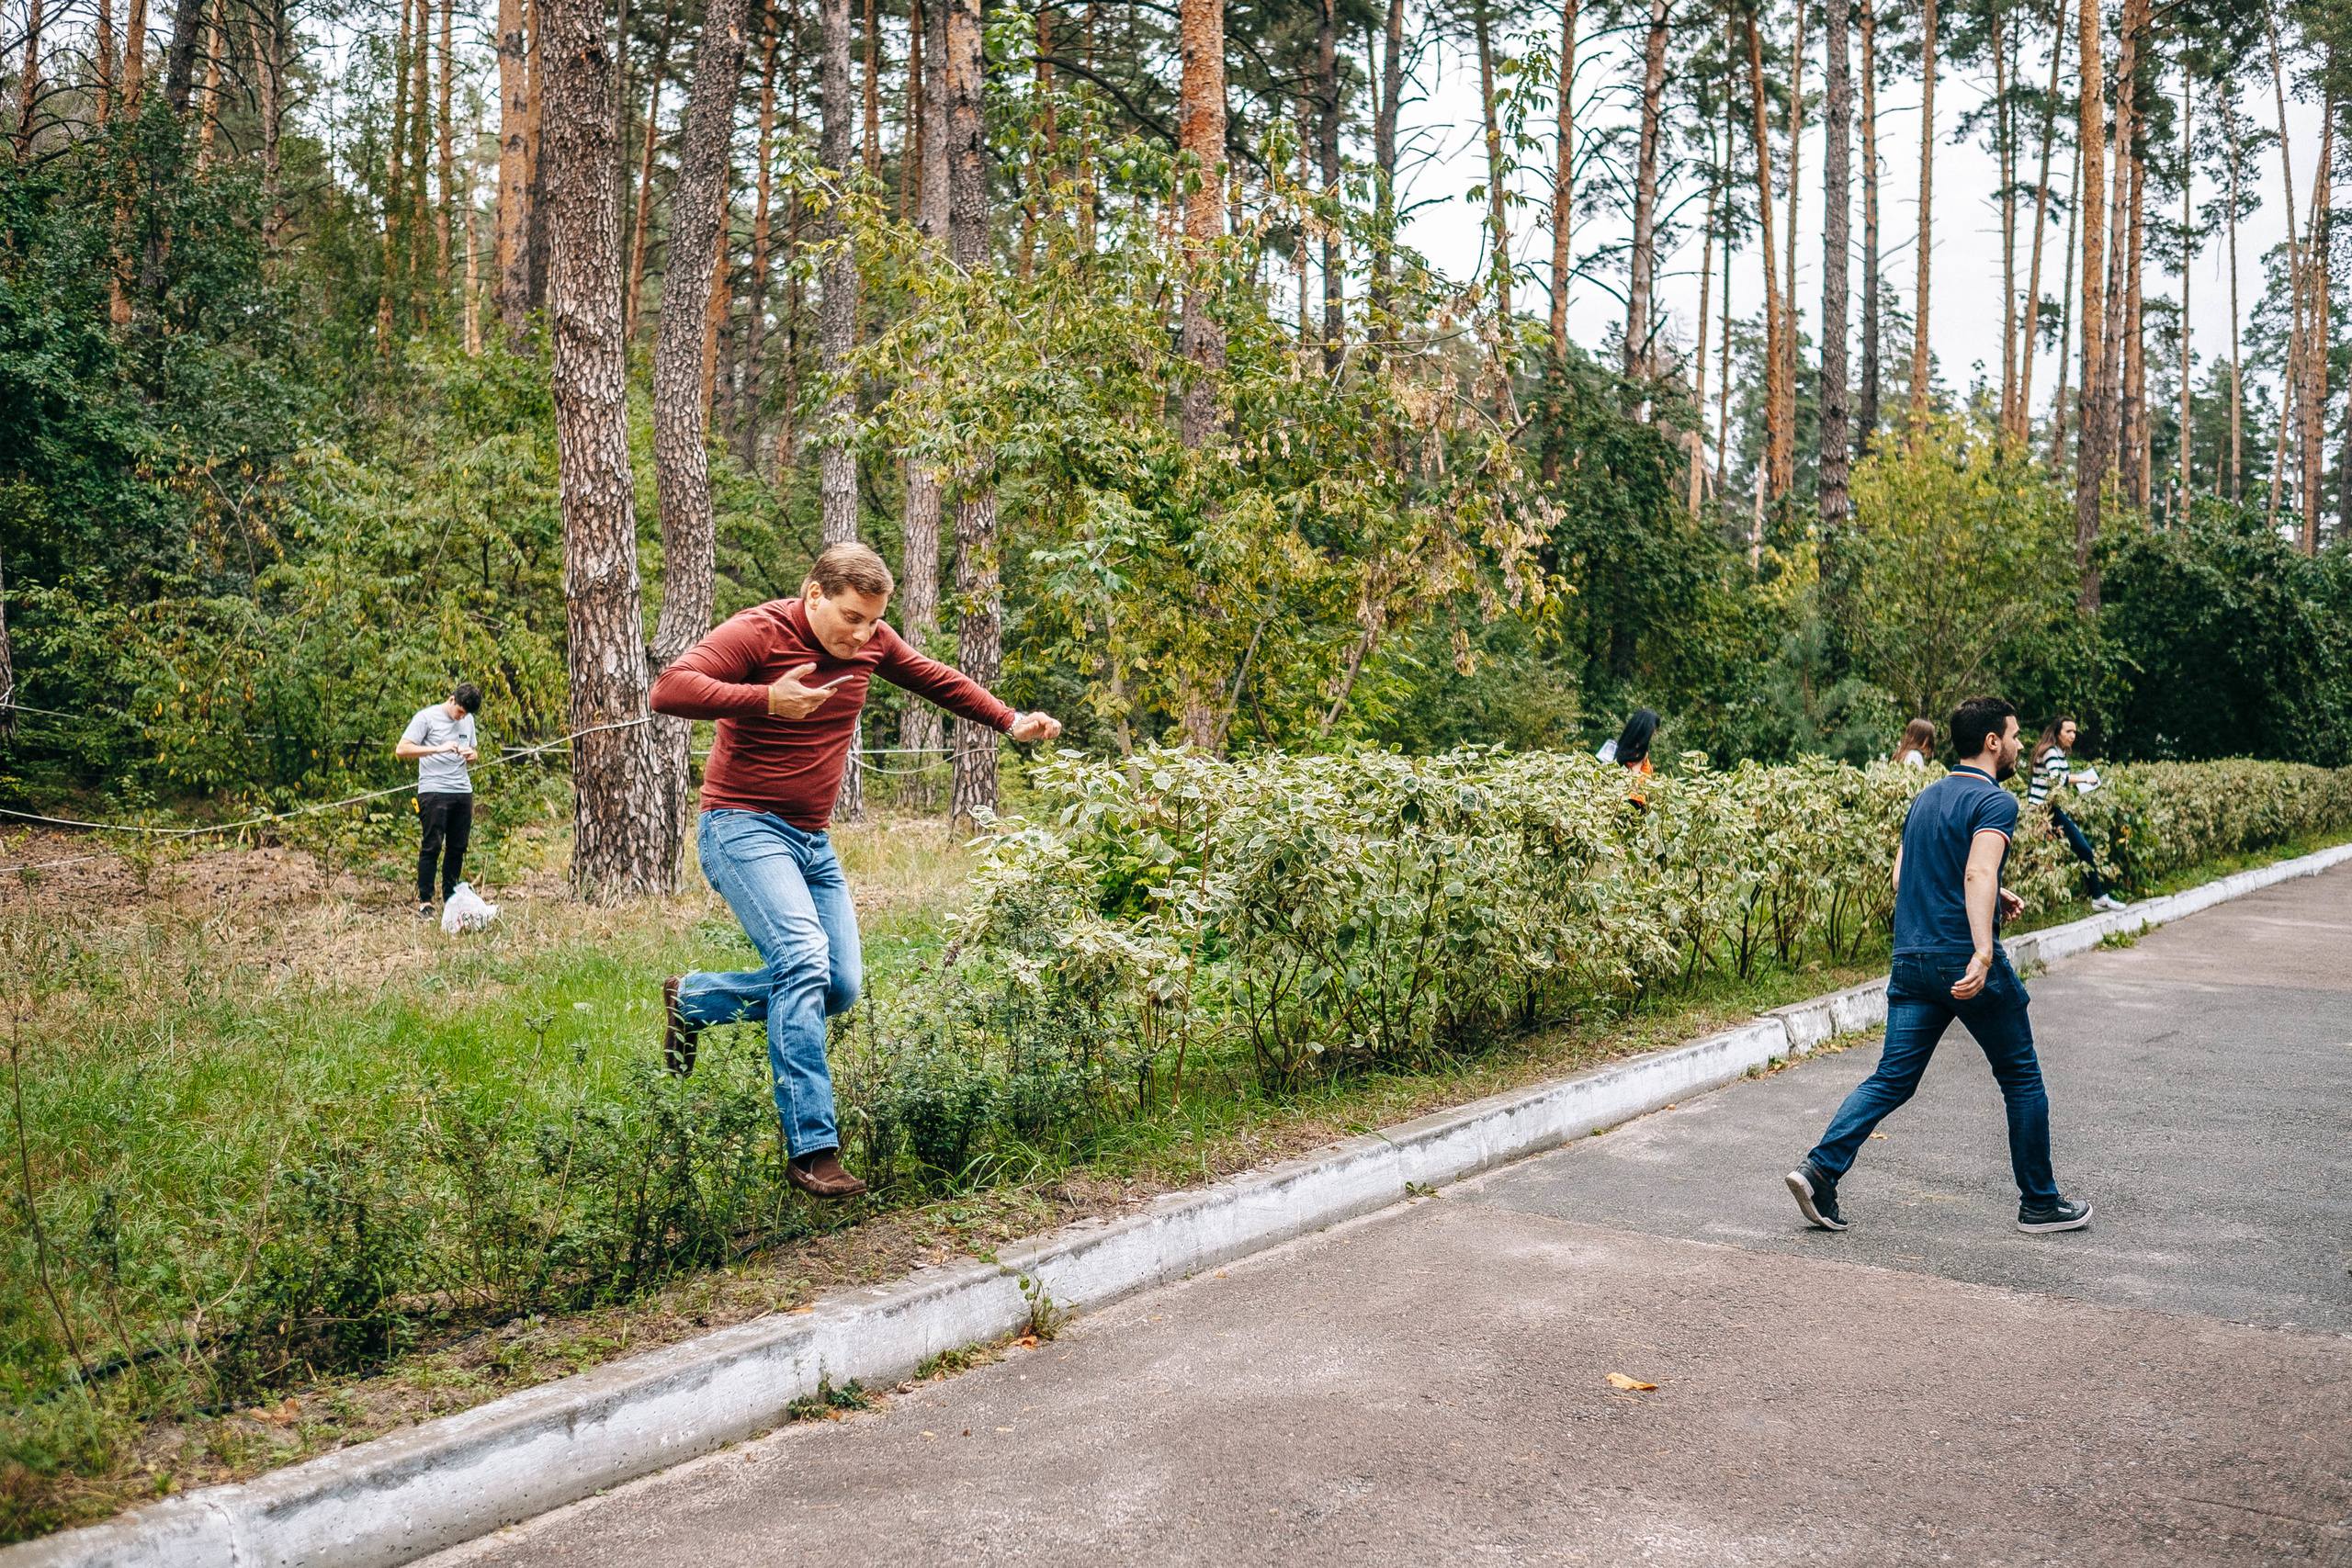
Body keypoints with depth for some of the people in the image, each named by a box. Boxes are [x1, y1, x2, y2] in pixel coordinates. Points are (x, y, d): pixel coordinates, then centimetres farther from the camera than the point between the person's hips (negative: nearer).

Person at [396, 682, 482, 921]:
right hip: (434, 791, -6)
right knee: (432, 847, -7)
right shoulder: (427, 717, -2)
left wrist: (470, 755, 4)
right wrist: (439, 749, -18)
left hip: (463, 791, 6)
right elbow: (402, 750, -10)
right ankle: (424, 902, -2)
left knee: (458, 848, 6)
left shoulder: (468, 720, 17)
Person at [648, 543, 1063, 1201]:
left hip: (813, 841, 8)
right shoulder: (757, 633, -14)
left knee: (839, 988, 4)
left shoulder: (870, 642, 6)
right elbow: (669, 689, -25)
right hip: (744, 827, -8)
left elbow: (938, 679, 23)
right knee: (803, 958, -25)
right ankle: (811, 1148, -23)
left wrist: (1012, 723, 22)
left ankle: (690, 1000, 24)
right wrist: (766, 699, -33)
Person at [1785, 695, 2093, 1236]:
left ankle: (1819, 1168, -10)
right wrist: (1983, 952, -36)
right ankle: (2039, 1203, 20)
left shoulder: (1924, 798, 16)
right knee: (2022, 1079, 10)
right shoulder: (1996, 801, -9)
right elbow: (1978, 874, -25)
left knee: (1891, 1078, 6)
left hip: (1911, 962, 7)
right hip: (1965, 961, -7)